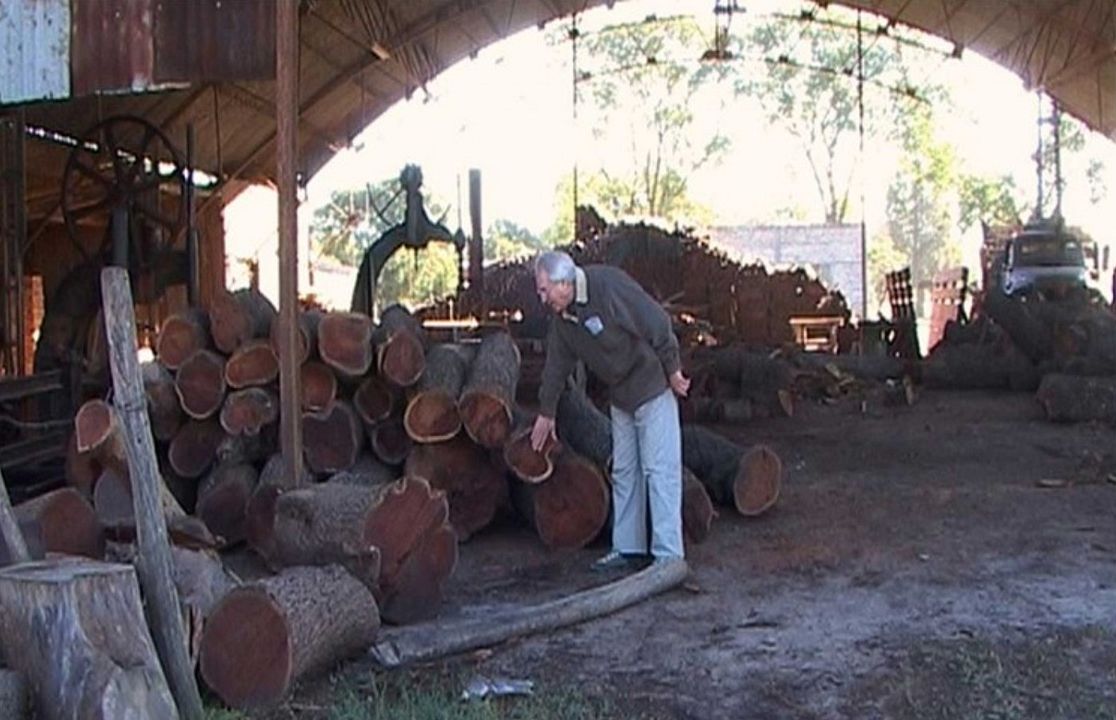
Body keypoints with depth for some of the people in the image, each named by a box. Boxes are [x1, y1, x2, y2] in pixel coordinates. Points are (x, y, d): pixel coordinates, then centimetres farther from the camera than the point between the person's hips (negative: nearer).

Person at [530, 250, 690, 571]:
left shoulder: (609, 285, -22)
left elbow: (657, 323, -20)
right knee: (624, 471, 10)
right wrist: (546, 413, 21)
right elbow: (556, 365, 15)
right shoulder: (563, 316, 4)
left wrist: (672, 370, -15)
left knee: (659, 469, -8)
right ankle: (627, 547, 19)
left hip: (652, 386, -8)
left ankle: (668, 554, -5)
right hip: (620, 396, 8)